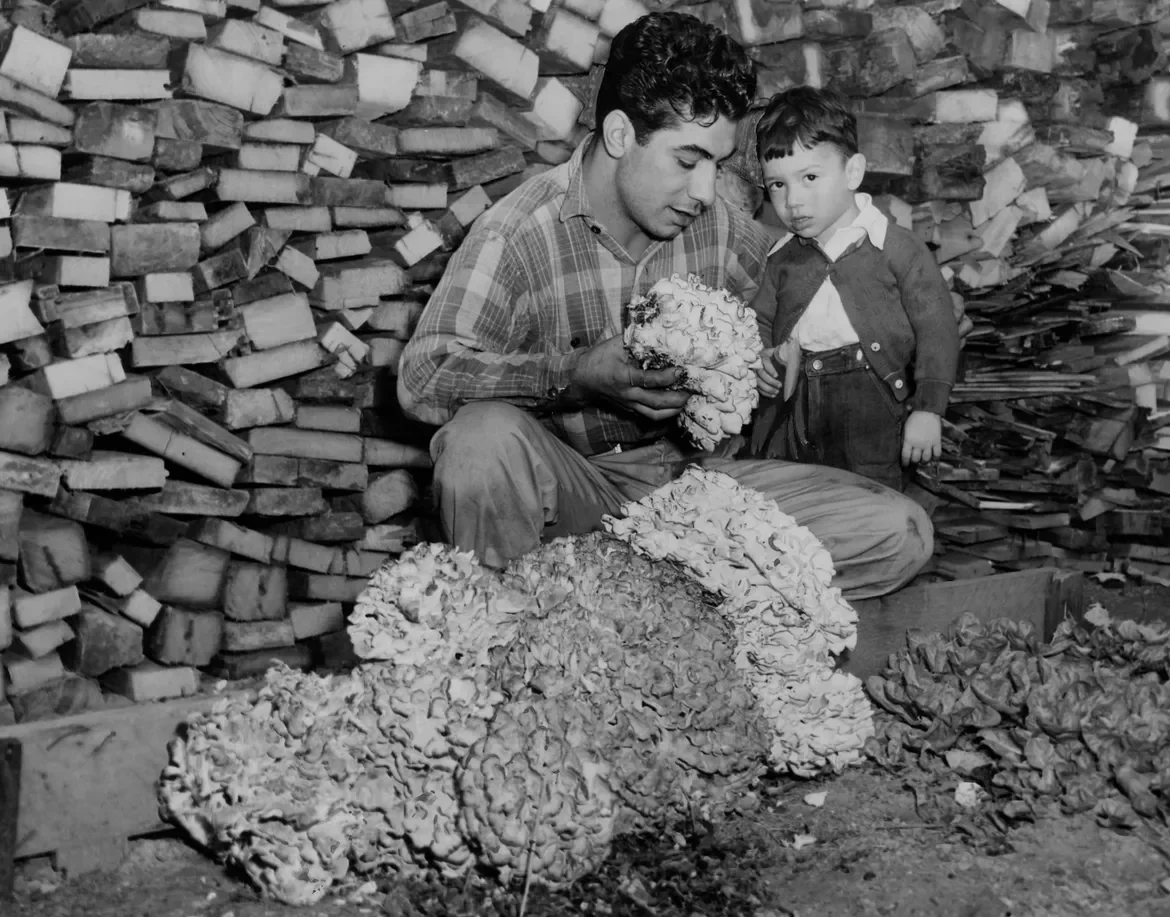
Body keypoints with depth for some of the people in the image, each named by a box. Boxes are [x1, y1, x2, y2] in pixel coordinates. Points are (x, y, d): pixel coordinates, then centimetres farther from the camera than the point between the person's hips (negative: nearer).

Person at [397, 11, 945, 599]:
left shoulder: (723, 231, 2)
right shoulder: (518, 235, -12)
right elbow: (422, 378, -21)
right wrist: (576, 373, -31)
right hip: (570, 483, -4)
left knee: (900, 535, -13)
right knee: (486, 436, -38)